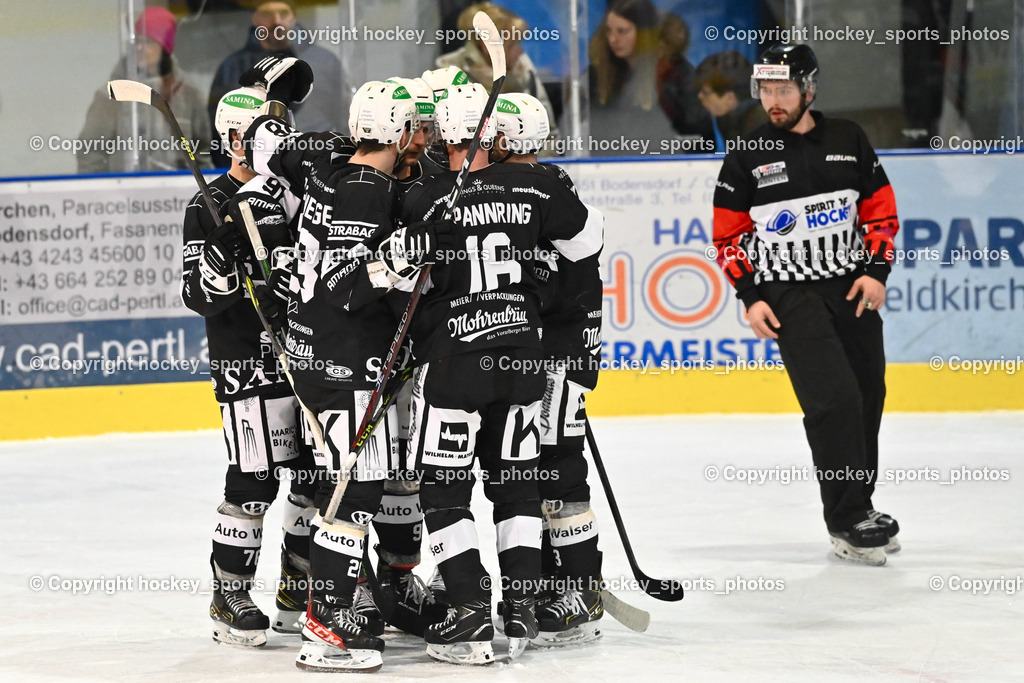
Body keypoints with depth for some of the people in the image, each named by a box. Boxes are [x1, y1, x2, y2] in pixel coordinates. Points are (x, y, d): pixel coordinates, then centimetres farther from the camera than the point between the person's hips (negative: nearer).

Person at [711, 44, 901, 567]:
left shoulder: (848, 142, 5)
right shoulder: (746, 156, 0)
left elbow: (880, 210, 9)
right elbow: (728, 235, 3)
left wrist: (877, 270, -5)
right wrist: (750, 297, -6)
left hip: (852, 289, 4)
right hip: (788, 293, -4)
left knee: (867, 400, 8)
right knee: (834, 398, -17)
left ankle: (858, 507, 27)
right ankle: (846, 523, -11)